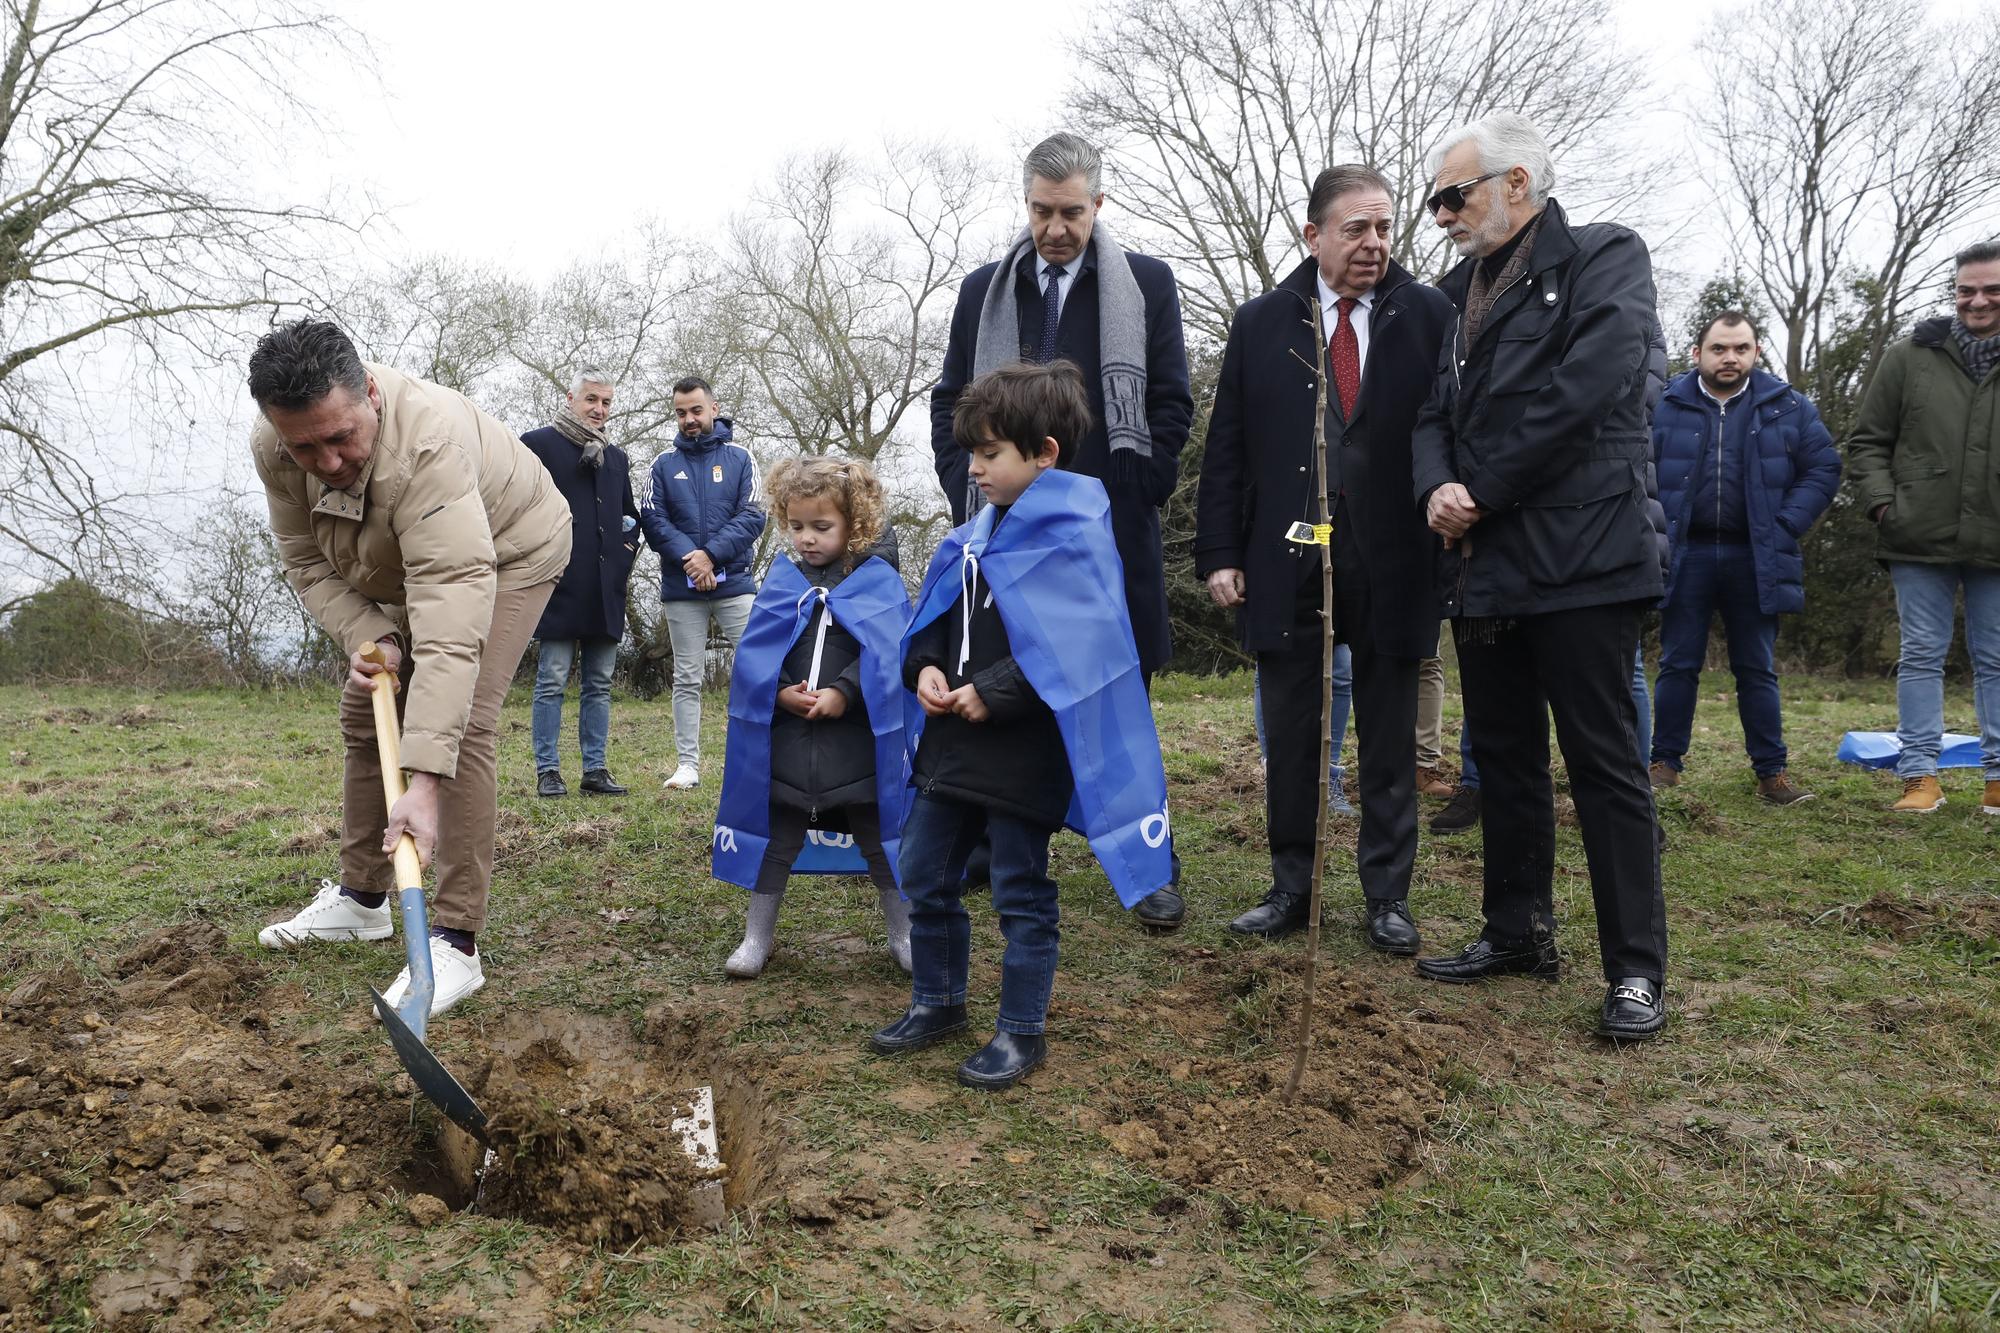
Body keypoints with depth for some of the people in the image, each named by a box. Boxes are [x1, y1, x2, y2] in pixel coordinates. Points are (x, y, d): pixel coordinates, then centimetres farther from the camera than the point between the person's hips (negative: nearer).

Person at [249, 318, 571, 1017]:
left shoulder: (429, 440, -44)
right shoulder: (275, 448, -23)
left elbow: (450, 623, -50)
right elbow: (305, 559, -5)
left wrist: (423, 779, -55)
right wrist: (365, 636, -24)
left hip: (508, 548, -7)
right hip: (399, 564, 7)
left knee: (462, 723, -22)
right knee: (365, 714, 10)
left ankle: (457, 943, -19)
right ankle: (362, 898, 28)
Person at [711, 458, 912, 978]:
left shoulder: (879, 580, -3)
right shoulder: (782, 579, 6)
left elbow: (886, 654, -12)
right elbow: (753, 652, 0)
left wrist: (843, 694, -24)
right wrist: (781, 691, -17)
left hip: (858, 738, -2)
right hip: (784, 737, 3)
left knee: (879, 839, 11)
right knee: (775, 841, 13)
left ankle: (903, 935, 27)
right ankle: (757, 938, 28)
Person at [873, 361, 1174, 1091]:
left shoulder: (1073, 537, -14)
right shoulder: (977, 533, 11)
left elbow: (1066, 651, -22)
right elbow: (935, 618, 16)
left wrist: (992, 694, -23)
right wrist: (927, 669, -4)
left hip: (1024, 751, -8)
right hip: (951, 741, 8)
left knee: (1021, 894, 5)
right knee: (926, 878, 16)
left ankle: (1021, 1030, 20)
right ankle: (937, 1002, 34)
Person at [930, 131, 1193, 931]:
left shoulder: (1147, 284, 5)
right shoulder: (984, 291, 12)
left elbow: (1170, 405, 2)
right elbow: (950, 402, 13)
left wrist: (1132, 500, -6)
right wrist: (969, 497, 1)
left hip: (1112, 532, -2)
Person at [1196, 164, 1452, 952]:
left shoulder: (1429, 317, 1)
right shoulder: (1260, 324, 5)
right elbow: (1226, 448, 5)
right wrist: (1219, 554, -1)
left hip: (1389, 563, -1)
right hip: (1286, 560, 1)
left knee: (1389, 740, 8)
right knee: (1290, 737, 9)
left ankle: (1387, 896, 20)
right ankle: (1290, 888, 21)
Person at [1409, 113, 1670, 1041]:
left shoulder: (1605, 260, -3)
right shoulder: (1463, 291, 18)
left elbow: (1584, 390, -16)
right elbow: (1437, 413, 12)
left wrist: (1481, 493, -12)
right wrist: (1437, 488, -10)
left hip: (1579, 560, -7)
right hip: (1484, 564, 7)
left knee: (1603, 762, -3)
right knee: (1503, 757, 13)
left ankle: (1637, 968, 5)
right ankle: (1518, 932, 27)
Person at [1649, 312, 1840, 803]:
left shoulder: (1787, 406, 4)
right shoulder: (1664, 405, 2)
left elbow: (1823, 469, 4)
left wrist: (1784, 529, -6)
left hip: (1755, 557, 1)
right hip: (1686, 554, 0)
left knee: (1757, 670, 8)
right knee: (1678, 665, 5)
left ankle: (1771, 771, 14)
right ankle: (1665, 763, 12)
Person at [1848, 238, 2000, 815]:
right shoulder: (1909, 358, 2)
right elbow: (1867, 442, 5)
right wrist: (1882, 503, -7)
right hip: (1922, 541, -1)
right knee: (1921, 656, 4)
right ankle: (1920, 775, 10)